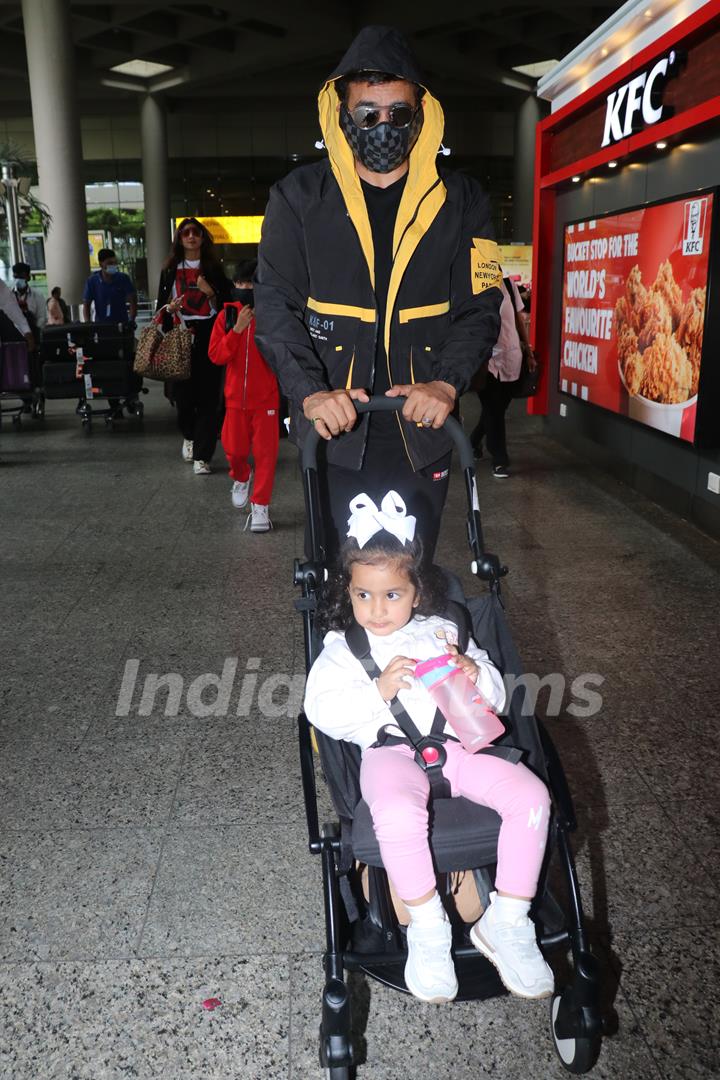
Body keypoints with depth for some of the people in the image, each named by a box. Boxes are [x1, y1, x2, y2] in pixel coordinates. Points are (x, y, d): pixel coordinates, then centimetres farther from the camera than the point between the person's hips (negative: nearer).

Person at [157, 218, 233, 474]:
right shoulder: (171, 269, 12)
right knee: (183, 393, 0)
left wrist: (210, 292, -10)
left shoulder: (213, 268, 9)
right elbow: (161, 303, 13)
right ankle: (189, 436, 31)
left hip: (208, 335, -1)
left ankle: (201, 456, -4)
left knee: (208, 395, -7)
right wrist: (170, 308, -8)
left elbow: (227, 302, 7)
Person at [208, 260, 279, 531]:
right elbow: (216, 356, -8)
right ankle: (241, 479, 41)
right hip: (235, 396, 2)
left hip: (265, 398, -2)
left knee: (265, 452, -1)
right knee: (235, 449, 9)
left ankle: (260, 505, 7)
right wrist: (237, 329, -16)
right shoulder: (227, 315, 1)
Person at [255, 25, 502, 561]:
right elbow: (276, 303, -1)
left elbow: (480, 303, 3)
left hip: (421, 434, 1)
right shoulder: (300, 197, 3)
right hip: (336, 433, -1)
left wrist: (447, 382, -16)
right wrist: (310, 391, -18)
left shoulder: (460, 200, 6)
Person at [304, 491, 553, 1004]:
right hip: (390, 750, -3)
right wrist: (379, 691, -14)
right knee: (398, 814, -36)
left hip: (458, 743, 3)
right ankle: (427, 927, -12)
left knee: (530, 794, -20)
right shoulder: (343, 649, 13)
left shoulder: (442, 633, 20)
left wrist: (474, 673, -6)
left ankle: (508, 922, -6)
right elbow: (321, 711, -1)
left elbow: (496, 694, 17)